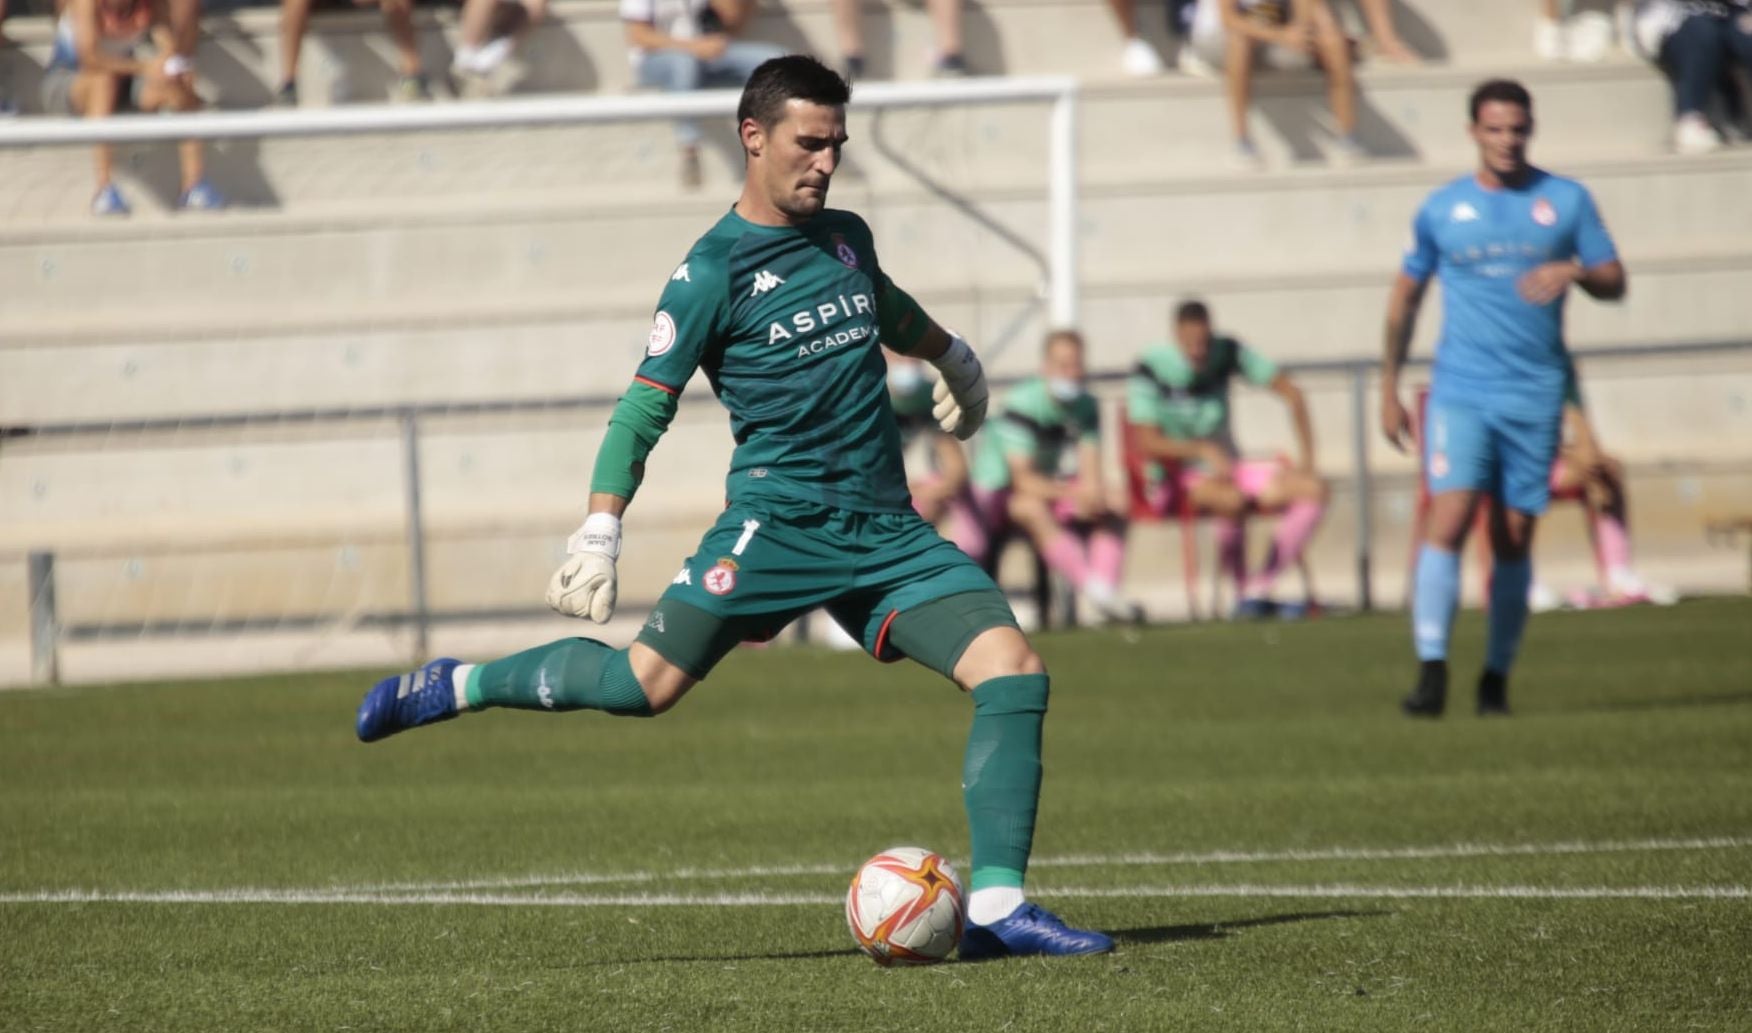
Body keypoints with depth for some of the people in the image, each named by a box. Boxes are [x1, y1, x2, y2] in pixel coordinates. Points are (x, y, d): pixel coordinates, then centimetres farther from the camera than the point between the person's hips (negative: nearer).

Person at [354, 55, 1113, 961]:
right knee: (647, 682, -19)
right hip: (778, 520, -6)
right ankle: (456, 687, 5)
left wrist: (953, 358, 55)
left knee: (1014, 670, -10)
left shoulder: (846, 238, 15)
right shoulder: (713, 272, -5)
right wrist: (598, 534, -13)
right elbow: (644, 407, -5)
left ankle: (997, 909, -9)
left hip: (884, 530, 6)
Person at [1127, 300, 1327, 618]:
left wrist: (1307, 458, -3)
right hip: (1175, 479, -6)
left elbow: (1290, 392, 5)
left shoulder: (1227, 353, 0)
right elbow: (1148, 443, -18)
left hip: (1227, 469, 6)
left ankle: (1260, 590, -19)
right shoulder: (1151, 370, -12)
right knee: (1233, 499, -39)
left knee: (1314, 489, -15)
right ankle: (1242, 590, -16)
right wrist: (1205, 450, -32)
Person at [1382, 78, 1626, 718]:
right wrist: (1389, 388, 15)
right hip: (1460, 392, -1)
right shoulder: (1442, 209, 7)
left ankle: (1497, 677, 13)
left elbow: (1614, 282, 8)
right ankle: (1432, 671, -18)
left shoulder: (1566, 201, 6)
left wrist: (1575, 271, -15)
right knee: (1449, 520, -16)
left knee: (1514, 538, 2)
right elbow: (1406, 296, 16)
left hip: (1536, 394, 1)